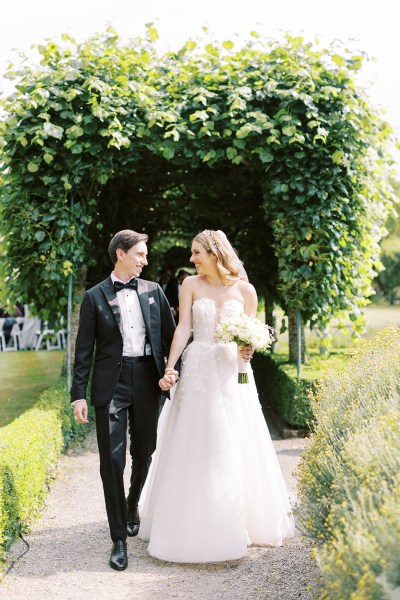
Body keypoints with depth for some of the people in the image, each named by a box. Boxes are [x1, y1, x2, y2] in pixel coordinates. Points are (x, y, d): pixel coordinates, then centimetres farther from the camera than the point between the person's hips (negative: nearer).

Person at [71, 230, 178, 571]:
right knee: (112, 460, -3)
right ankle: (119, 538, 7)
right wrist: (79, 394, -5)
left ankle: (132, 506, 42)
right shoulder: (95, 297, 0)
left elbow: (171, 335, 10)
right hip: (111, 384, -3)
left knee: (144, 454, 14)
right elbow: (84, 350, 0)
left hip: (148, 380, 3)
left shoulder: (153, 291, 8)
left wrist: (175, 372, -1)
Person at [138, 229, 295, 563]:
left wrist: (250, 349, -14)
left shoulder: (244, 289, 2)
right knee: (193, 448, 1)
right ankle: (194, 525, 14)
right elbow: (183, 328, -4)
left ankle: (239, 522, 23)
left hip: (232, 372, 0)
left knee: (236, 448, 6)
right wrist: (168, 369, -12)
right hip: (198, 370, 0)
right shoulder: (191, 284, 2)